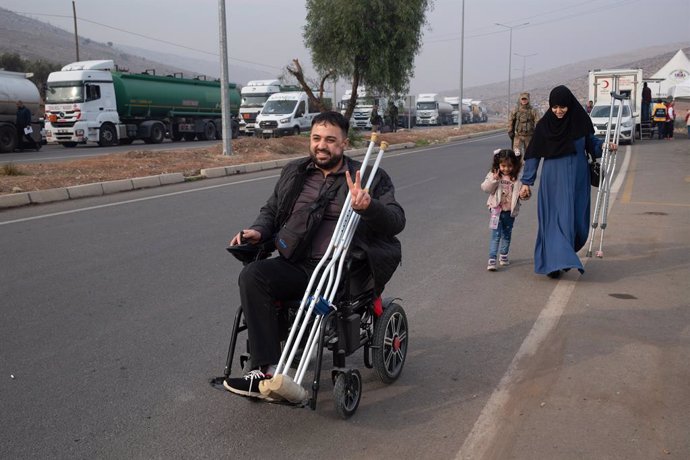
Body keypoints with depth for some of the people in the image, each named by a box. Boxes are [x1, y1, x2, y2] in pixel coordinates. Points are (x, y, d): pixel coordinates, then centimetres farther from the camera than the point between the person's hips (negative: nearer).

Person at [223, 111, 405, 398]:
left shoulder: (368, 178, 8)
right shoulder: (294, 172, 20)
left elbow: (397, 221, -2)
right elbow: (271, 210, 30)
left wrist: (368, 207, -23)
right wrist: (258, 231, 7)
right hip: (296, 266, 4)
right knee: (252, 275, -25)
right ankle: (267, 370, -27)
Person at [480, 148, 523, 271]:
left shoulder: (516, 178, 1)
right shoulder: (493, 175, -4)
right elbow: (486, 188, -12)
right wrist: (494, 180, -25)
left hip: (510, 211, 3)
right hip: (497, 210, -3)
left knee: (507, 235, 17)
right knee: (496, 235, -9)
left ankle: (503, 256, 34)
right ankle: (492, 260, -11)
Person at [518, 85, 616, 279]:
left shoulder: (581, 120, -3)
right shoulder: (544, 124, -6)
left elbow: (591, 143, 12)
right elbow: (533, 154, -2)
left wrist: (605, 146, -10)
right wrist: (526, 182, -3)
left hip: (577, 178, 2)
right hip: (553, 178, -2)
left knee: (577, 220, 7)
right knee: (556, 218, -8)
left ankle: (563, 257, 27)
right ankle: (555, 262, -9)